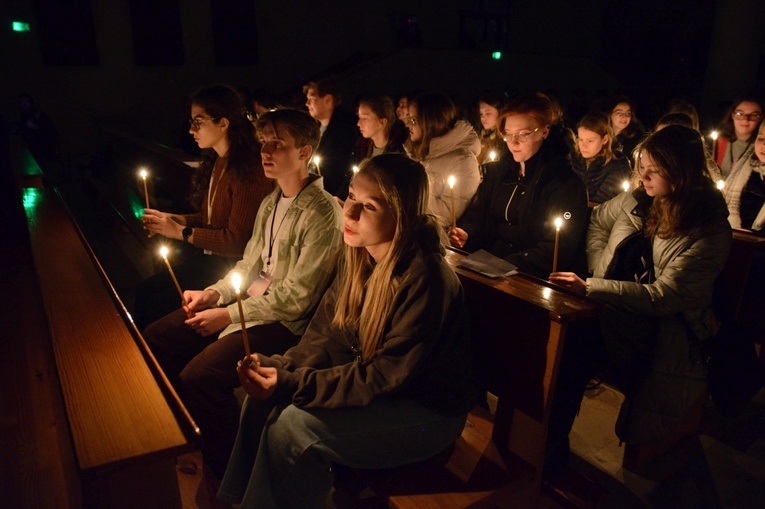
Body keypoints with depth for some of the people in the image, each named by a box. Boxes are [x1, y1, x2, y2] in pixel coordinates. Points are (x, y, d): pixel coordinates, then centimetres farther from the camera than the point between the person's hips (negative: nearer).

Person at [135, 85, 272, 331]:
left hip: (233, 266, -8)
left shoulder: (249, 170, -22)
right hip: (209, 256, 8)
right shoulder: (216, 161, 7)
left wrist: (182, 232, -14)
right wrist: (174, 219, 0)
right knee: (144, 290, -1)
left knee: (156, 304, -10)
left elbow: (236, 240, -21)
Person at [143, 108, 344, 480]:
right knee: (155, 339, 6)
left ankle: (228, 474, 2)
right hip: (249, 301, 9)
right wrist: (214, 293, -1)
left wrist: (227, 316, -16)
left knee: (199, 375, -24)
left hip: (286, 322, -9)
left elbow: (297, 299, -21)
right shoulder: (271, 202, 9)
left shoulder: (323, 214, -20)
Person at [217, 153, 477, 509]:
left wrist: (291, 385, -26)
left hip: (426, 412, -7)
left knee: (292, 425, -21)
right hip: (375, 388, 7)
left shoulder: (424, 278, -28)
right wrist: (280, 370, -17)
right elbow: (326, 333, 0)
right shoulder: (358, 256, -4)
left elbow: (387, 376, -26)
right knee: (264, 395, -4)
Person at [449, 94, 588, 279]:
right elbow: (476, 212, 18)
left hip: (530, 277, -6)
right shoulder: (498, 172, 13)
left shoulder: (566, 182, -7)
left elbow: (558, 251, -13)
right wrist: (465, 233, -6)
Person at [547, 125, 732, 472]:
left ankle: (553, 445, -23)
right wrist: (598, 271, 9)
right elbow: (597, 220, 26)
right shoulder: (637, 200, 6)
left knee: (578, 333, -36)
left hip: (661, 330, -5)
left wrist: (592, 288, -22)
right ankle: (550, 441, -21)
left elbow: (664, 297, -18)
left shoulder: (710, 233, -10)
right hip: (609, 309, 6)